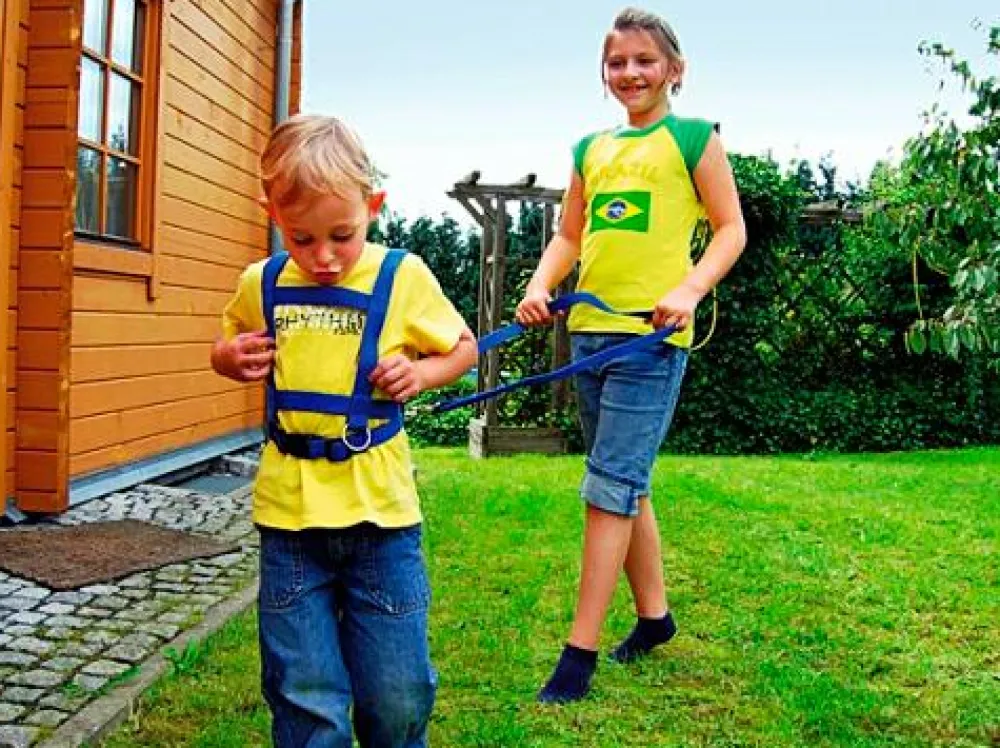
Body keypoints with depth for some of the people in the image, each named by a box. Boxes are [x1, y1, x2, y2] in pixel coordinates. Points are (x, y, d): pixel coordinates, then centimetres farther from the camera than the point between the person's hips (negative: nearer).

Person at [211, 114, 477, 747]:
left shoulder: (402, 276, -3)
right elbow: (231, 349, 22)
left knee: (399, 695, 7)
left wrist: (422, 372, -11)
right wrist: (231, 359, -1)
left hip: (379, 508, -1)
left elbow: (464, 347, 9)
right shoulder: (262, 284, 4)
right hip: (290, 509, 2)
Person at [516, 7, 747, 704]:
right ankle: (654, 615, 29)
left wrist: (688, 291, -17)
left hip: (653, 334, -6)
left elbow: (732, 229, -1)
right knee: (627, 485, 13)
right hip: (590, 330, 6)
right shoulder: (591, 150, 16)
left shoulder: (693, 138, 1)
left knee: (611, 486, -9)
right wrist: (540, 285, 0)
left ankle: (580, 652, -3)